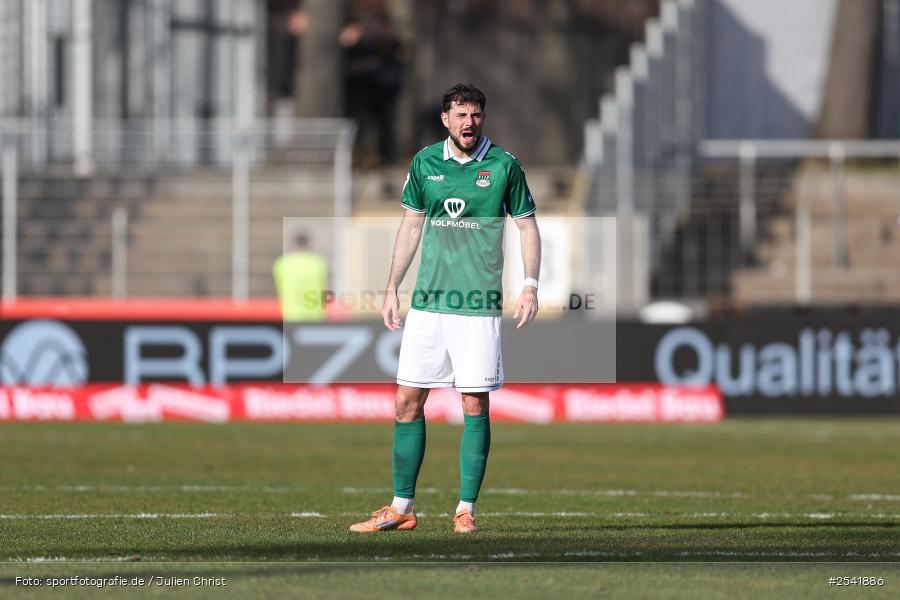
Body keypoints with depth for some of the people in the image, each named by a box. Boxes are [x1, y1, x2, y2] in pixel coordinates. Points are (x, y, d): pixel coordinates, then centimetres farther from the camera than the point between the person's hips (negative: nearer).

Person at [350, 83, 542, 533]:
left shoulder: (503, 165, -1)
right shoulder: (425, 163, 7)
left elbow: (527, 226, 5)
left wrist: (530, 285, -5)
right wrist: (392, 288, 13)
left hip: (479, 305, -3)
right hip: (427, 300, 3)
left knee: (475, 404, -2)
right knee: (407, 401, 2)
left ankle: (466, 509, 5)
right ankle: (402, 508, 10)